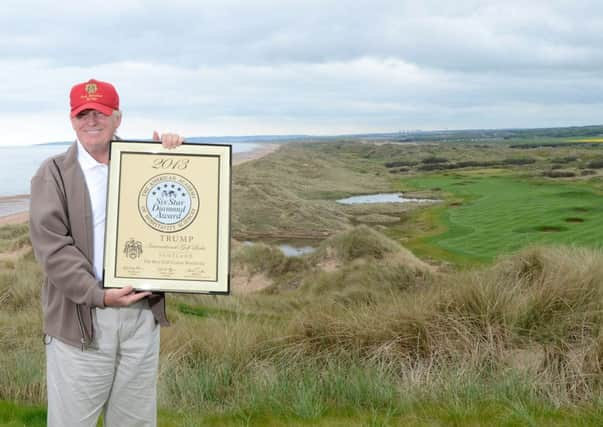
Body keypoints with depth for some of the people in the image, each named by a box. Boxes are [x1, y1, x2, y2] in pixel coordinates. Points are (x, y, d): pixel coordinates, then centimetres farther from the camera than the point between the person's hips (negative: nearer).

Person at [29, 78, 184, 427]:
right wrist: (98, 295, -18)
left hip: (143, 314, 3)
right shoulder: (54, 174, 1)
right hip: (80, 317, -3)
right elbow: (51, 246, -9)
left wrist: (175, 154, -1)